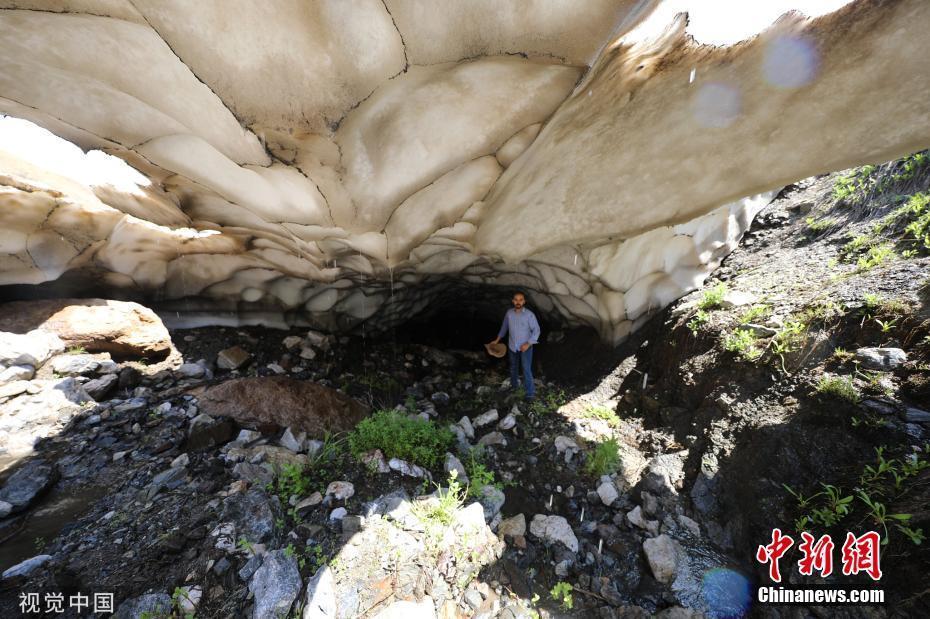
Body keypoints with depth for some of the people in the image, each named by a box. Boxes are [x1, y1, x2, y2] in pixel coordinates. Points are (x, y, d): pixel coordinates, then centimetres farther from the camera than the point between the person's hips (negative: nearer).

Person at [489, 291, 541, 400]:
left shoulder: (529, 314, -16)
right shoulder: (509, 313, -4)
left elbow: (536, 330, -13)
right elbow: (504, 327, 11)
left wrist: (528, 343, -21)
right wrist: (497, 339, 13)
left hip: (525, 347, -4)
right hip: (512, 346, 5)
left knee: (527, 370, -7)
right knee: (513, 367, 20)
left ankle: (530, 392, 6)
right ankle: (513, 385, 41)